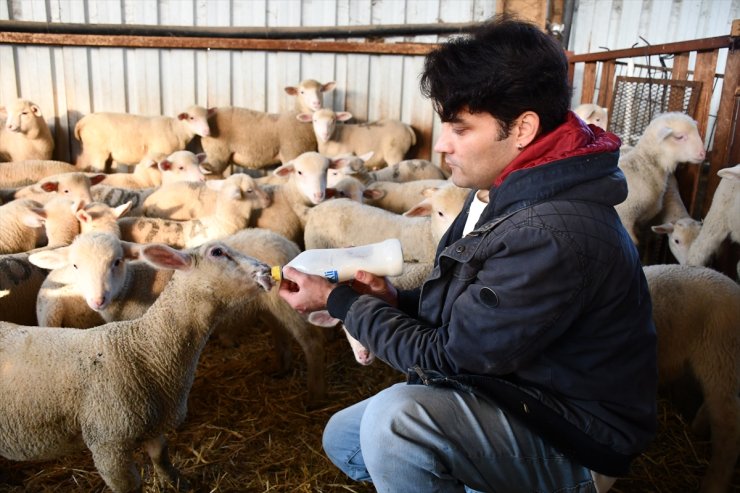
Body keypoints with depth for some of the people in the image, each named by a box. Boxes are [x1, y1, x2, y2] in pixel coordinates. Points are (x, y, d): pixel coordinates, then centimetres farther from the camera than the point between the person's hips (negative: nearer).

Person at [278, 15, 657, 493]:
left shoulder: (554, 236, -32)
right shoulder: (504, 194, -1)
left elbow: (446, 356, -24)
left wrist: (338, 300, -14)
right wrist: (396, 300, -10)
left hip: (575, 447, -8)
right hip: (515, 396, 9)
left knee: (397, 416, -33)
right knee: (343, 438, 13)